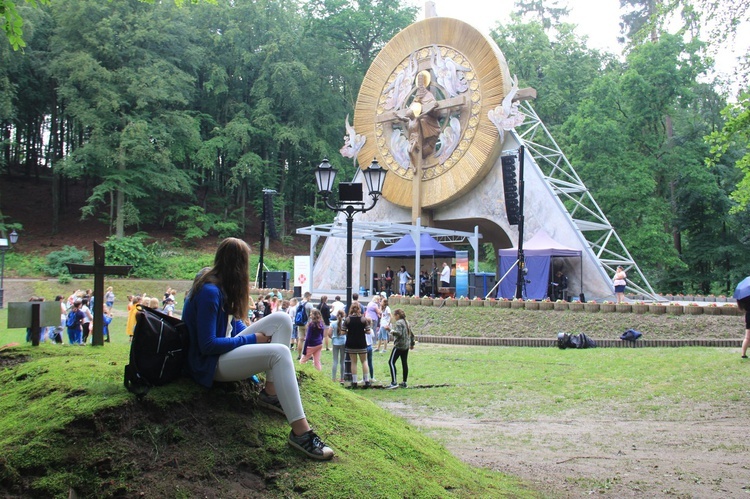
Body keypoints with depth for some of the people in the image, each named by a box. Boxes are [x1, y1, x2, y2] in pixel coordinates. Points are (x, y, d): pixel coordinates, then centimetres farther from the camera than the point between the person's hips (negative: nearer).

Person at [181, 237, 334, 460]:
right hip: (211, 364, -10)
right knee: (279, 353, -30)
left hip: (226, 348, 10)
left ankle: (271, 392, -7)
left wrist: (256, 334, -2)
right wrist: (251, 339, -15)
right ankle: (300, 432, -35)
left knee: (281, 320, -2)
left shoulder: (219, 284, 8)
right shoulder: (209, 292, -22)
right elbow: (208, 345, -23)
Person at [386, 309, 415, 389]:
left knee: (391, 362, -7)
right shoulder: (406, 322, 16)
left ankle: (394, 382, -14)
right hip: (406, 346, 9)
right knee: (404, 363, 10)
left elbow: (399, 333, -24)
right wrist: (412, 344, 30)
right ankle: (404, 383, 12)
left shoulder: (398, 323, -11)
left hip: (399, 346, -9)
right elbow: (411, 334, 21)